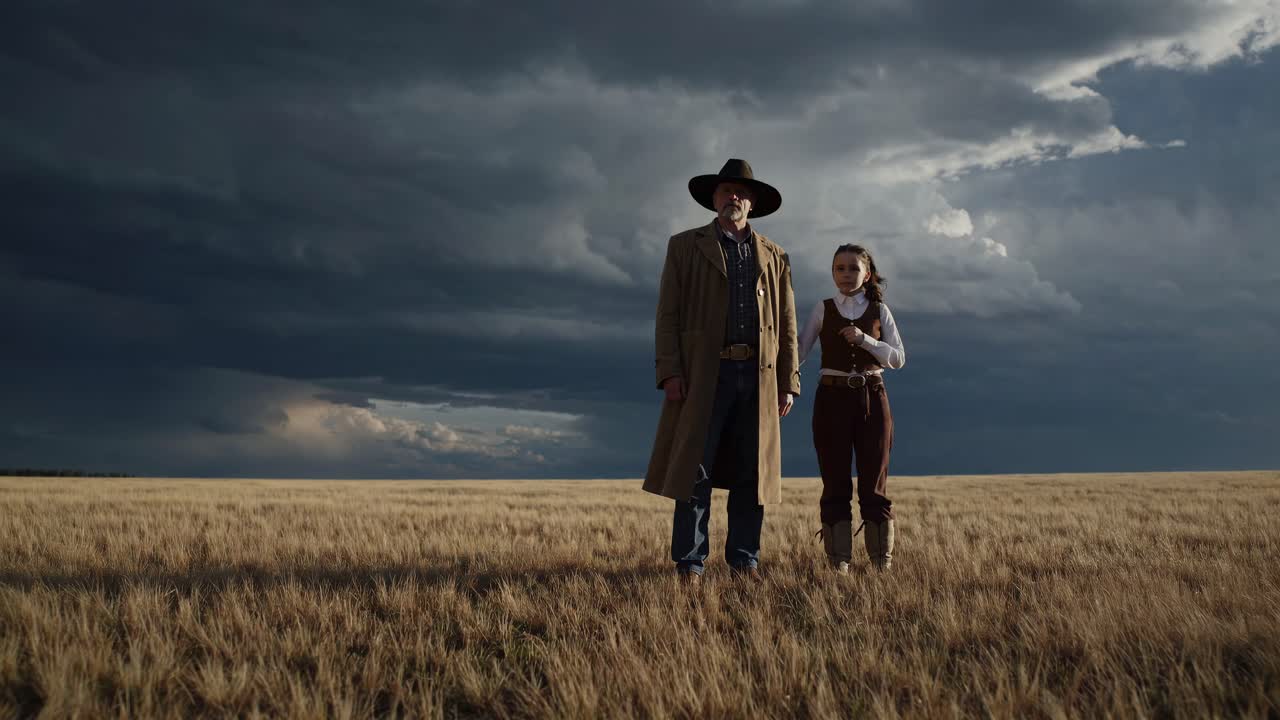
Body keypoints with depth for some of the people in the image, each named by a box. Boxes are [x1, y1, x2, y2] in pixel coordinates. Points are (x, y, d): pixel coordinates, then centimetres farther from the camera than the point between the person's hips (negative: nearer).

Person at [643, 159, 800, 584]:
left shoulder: (773, 257, 16)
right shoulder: (685, 246, 9)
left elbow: (786, 325, 13)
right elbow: (668, 314, 2)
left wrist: (788, 384, 5)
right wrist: (669, 372, -9)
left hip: (759, 375, 3)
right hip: (703, 373, -3)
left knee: (751, 472, 4)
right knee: (694, 470, -5)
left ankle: (744, 558, 12)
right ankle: (689, 562, 0)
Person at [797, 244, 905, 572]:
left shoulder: (879, 310, 5)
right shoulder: (823, 310, 4)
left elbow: (898, 358, 0)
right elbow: (798, 352, -1)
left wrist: (864, 339, -14)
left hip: (871, 398, 0)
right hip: (832, 397, 0)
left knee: (873, 483, 3)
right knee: (835, 484, 2)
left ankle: (882, 559, 9)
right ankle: (839, 560, 7)